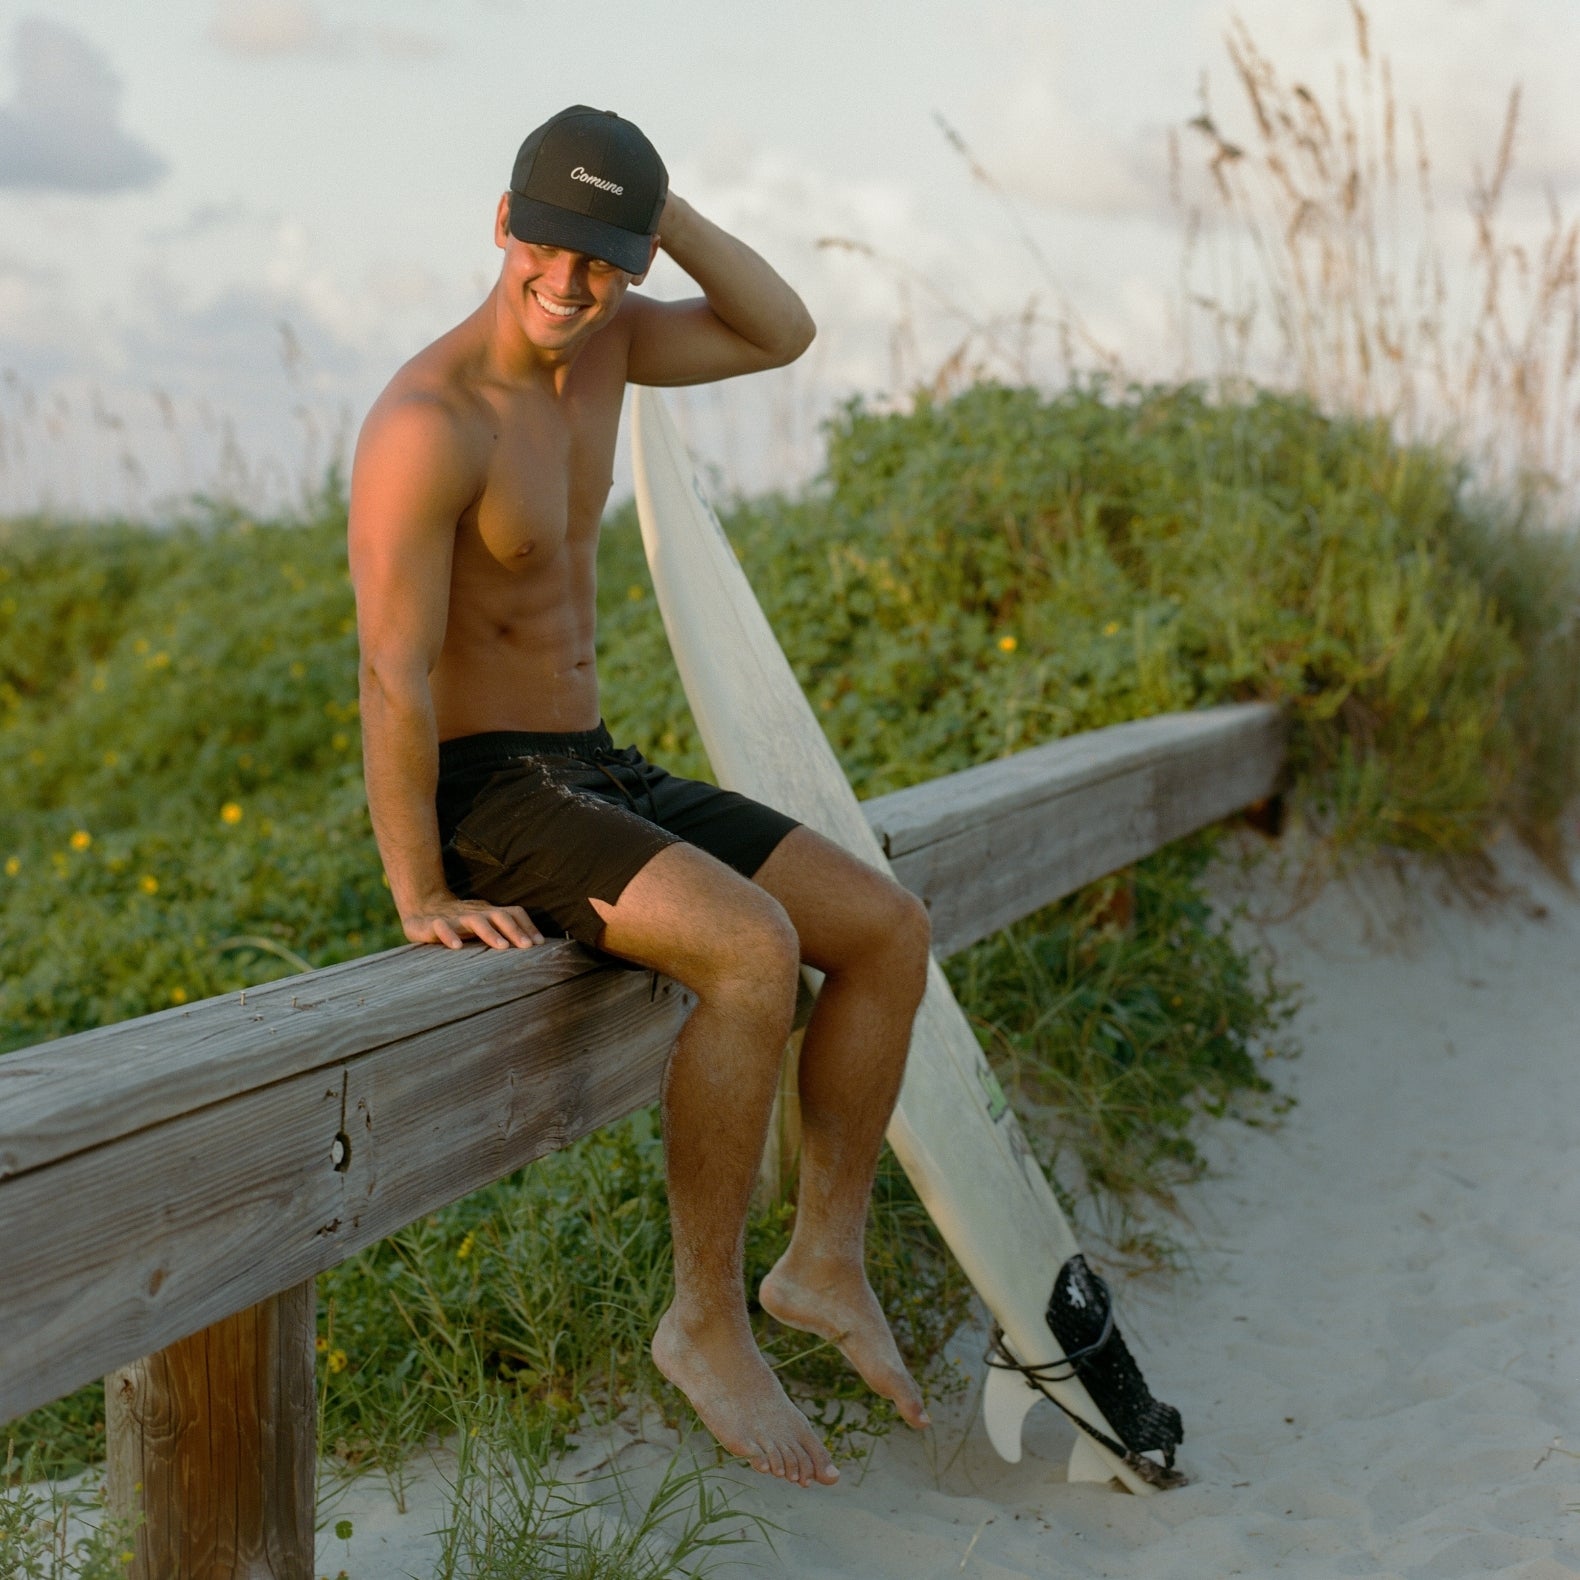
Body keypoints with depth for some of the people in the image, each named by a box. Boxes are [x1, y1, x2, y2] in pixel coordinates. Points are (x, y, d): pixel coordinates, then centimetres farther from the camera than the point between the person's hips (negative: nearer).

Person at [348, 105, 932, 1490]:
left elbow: (783, 335, 11)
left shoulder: (601, 343, 5)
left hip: (598, 774, 9)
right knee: (754, 953, -31)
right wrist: (422, 898, -21)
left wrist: (662, 206, -3)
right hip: (486, 799, -9)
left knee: (889, 928, 0)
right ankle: (707, 1322, -14)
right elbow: (395, 674, -22)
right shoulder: (430, 419, -20)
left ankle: (826, 1260, 9)